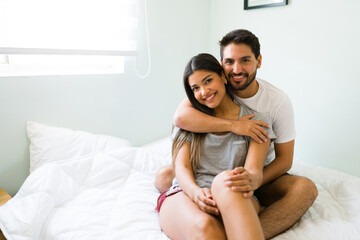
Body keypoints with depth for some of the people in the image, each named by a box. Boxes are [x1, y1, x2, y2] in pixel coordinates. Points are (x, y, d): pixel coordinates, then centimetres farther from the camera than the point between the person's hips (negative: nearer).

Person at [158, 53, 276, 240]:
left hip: (233, 199, 1)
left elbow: (255, 171, -3)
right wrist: (195, 191, -20)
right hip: (185, 195, 0)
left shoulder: (256, 122, 10)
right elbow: (181, 166, 5)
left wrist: (249, 180, -30)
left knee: (225, 180, -39)